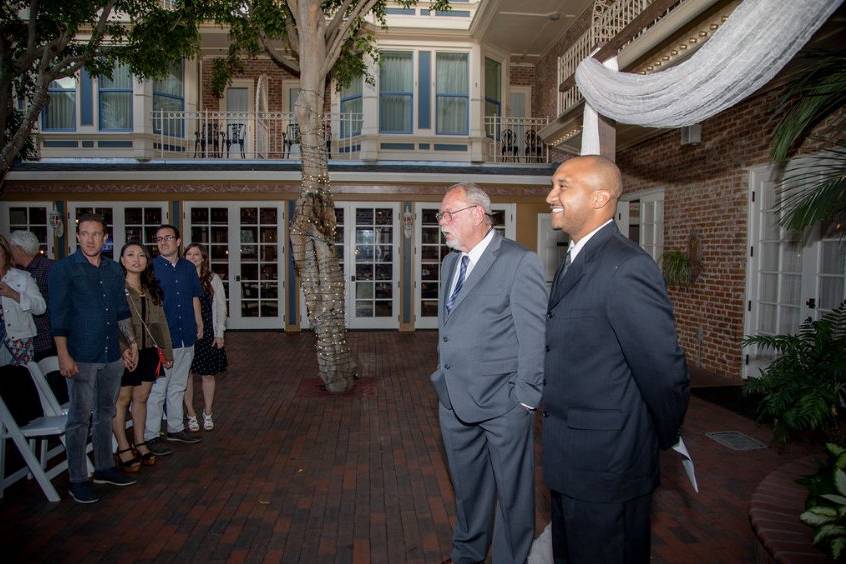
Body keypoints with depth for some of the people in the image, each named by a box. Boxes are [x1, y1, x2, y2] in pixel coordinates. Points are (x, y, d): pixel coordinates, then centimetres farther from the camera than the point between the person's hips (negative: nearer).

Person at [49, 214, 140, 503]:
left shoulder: (114, 269, 10)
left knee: (106, 414, 15)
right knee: (80, 418, 1)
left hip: (112, 356, 6)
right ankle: (77, 480, 12)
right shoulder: (63, 269, -6)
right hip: (81, 357, -5)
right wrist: (64, 355, -15)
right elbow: (58, 315, -10)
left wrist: (132, 342, 12)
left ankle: (104, 468, 28)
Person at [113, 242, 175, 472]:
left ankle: (139, 444, 25)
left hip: (149, 352, 6)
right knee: (122, 400, 5)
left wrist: (167, 352, 13)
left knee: (141, 398, 14)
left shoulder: (152, 289, 12)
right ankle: (123, 449, 15)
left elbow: (160, 321, 14)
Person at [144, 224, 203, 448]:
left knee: (178, 386, 16)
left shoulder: (188, 268, 10)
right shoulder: (150, 267, -5)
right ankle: (150, 436, 8)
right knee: (156, 389, -2)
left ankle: (175, 429, 27)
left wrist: (199, 323, 18)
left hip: (186, 337, 5)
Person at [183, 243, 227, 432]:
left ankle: (207, 414, 23)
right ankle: (191, 416, 17)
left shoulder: (213, 279, 4)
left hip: (207, 334, 1)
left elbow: (220, 307, 5)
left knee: (208, 374, 8)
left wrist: (219, 333, 0)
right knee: (186, 375, 4)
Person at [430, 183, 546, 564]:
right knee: (466, 485, 23)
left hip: (501, 401, -7)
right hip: (454, 398, 7)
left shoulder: (519, 262, -12)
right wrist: (444, 377, 12)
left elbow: (534, 336, -13)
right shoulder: (450, 263, 12)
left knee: (511, 489, 11)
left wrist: (526, 397, -13)